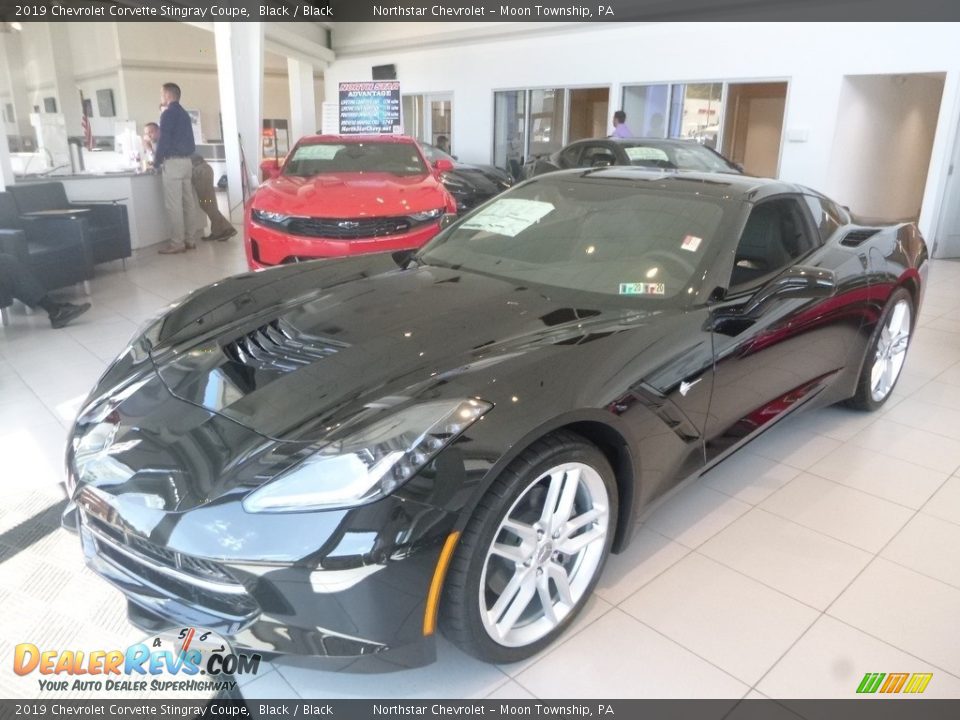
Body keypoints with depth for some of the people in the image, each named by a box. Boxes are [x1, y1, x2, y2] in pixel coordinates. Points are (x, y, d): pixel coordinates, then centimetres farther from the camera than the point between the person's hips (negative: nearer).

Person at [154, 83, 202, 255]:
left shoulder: (168, 114, -10)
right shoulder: (184, 114, 17)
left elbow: (164, 141, -14)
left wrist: (156, 162, -1)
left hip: (173, 162, -9)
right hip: (186, 161, 9)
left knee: (173, 205, -7)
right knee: (188, 202, 7)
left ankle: (177, 243, -7)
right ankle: (190, 239, 10)